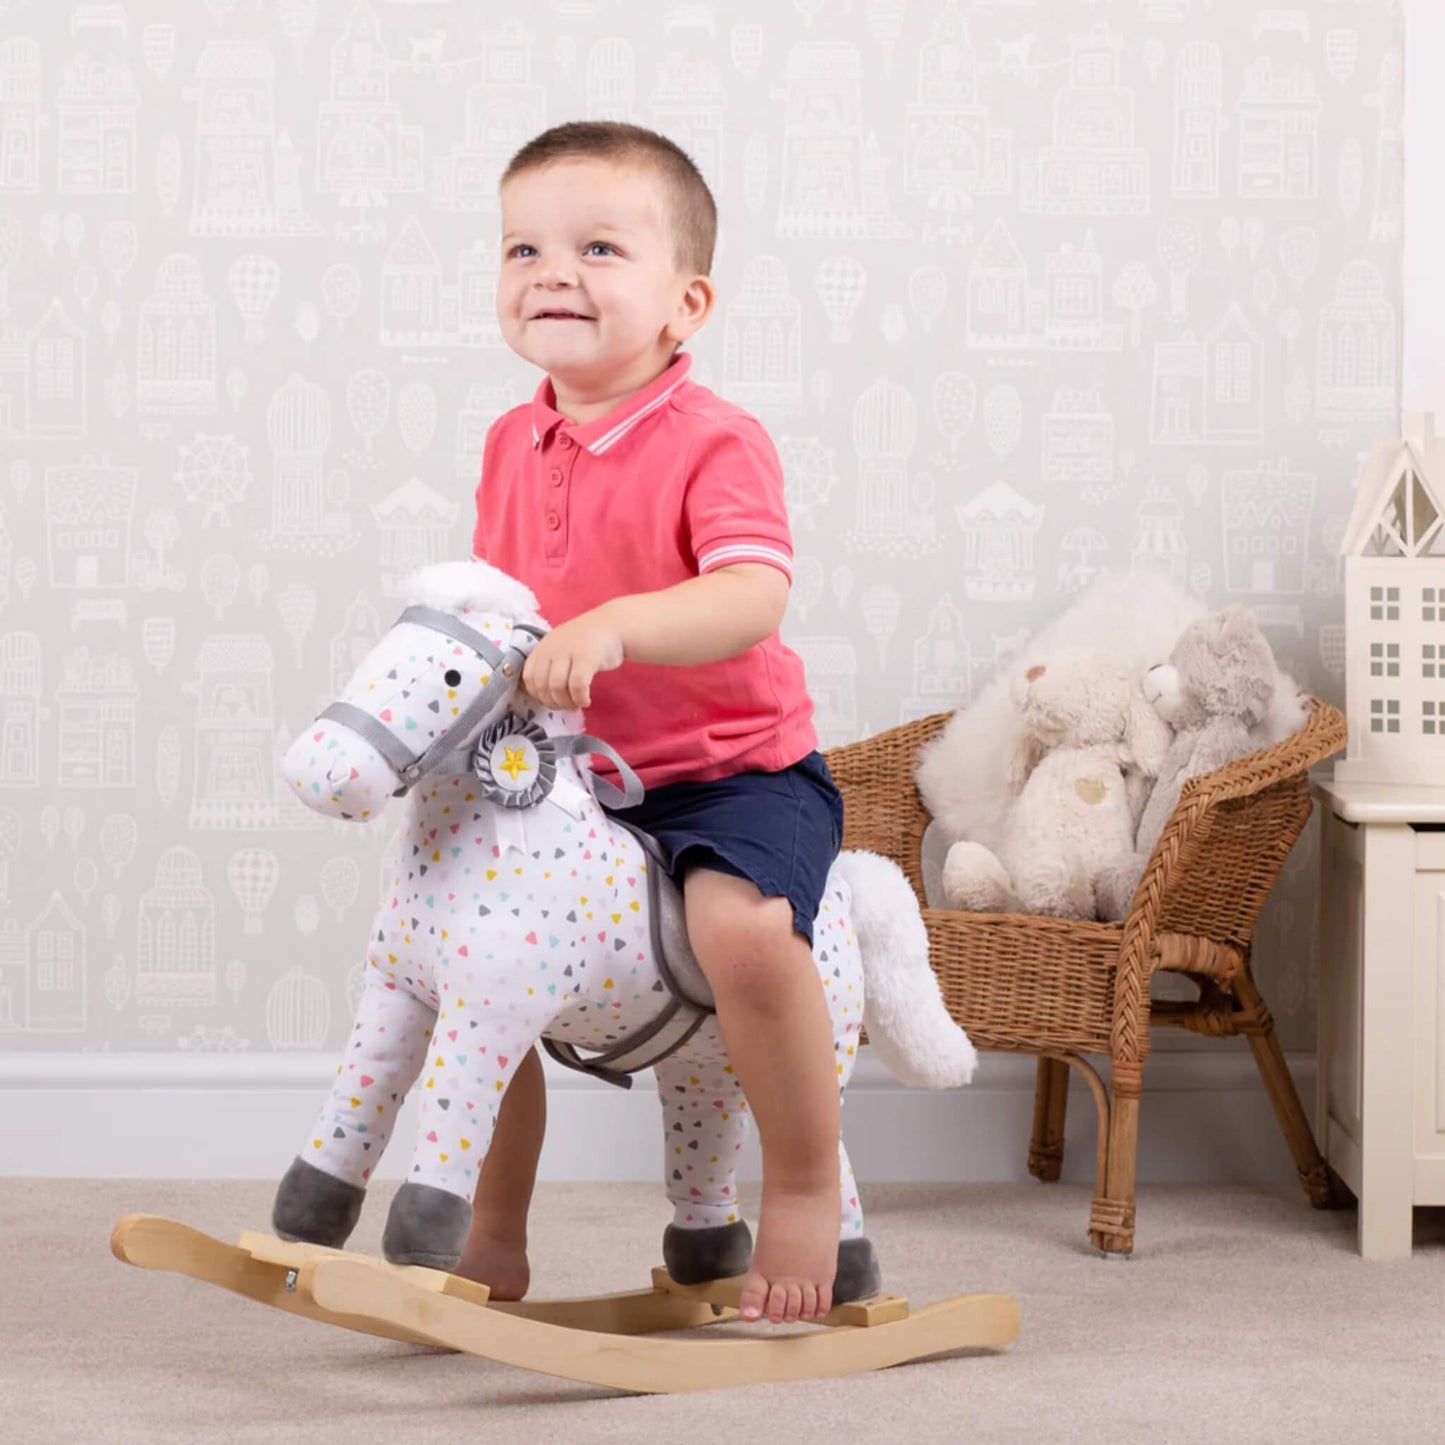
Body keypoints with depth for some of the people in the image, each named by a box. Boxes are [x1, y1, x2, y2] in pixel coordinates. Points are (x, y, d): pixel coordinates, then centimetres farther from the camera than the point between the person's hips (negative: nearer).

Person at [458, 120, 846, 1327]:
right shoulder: (514, 444, 5)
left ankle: (807, 1190, -10)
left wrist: (615, 626, -44)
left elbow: (753, 598, -32)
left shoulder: (716, 442, -17)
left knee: (741, 922, -34)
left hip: (737, 766, -7)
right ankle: (495, 1238, 17)